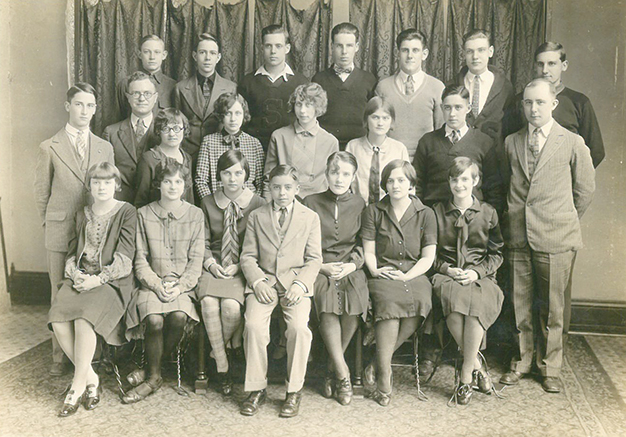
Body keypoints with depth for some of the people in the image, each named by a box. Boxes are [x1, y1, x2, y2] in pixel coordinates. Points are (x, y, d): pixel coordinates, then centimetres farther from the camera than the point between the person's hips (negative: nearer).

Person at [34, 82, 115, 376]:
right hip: (60, 234, -2)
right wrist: (51, 225, 6)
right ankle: (60, 357, 18)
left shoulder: (105, 148, 9)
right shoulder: (50, 148, 2)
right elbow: (42, 193, 6)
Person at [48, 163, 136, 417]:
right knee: (58, 320, -23)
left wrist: (98, 279, -15)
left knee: (84, 320, -31)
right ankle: (91, 379, -8)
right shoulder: (82, 216, 20)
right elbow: (72, 253, 18)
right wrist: (76, 274, -4)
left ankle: (78, 387, -17)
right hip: (80, 278, 5)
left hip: (112, 280, -5)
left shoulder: (127, 212, 3)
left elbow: (124, 257, -5)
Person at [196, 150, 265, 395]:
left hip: (242, 270, -2)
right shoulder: (208, 203, 10)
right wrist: (210, 263, -7)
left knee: (231, 305, -30)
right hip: (214, 267, 2)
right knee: (208, 302, -28)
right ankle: (222, 367, -14)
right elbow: (203, 241, 12)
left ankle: (217, 351, 3)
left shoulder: (257, 205, 3)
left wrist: (239, 266, -10)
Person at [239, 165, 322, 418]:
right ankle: (256, 389, -8)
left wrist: (300, 284, -12)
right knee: (253, 325, -25)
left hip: (295, 281, -1)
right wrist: (257, 281, -10)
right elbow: (248, 256, 9)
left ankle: (294, 391, -10)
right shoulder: (256, 217, 15)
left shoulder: (310, 217, 11)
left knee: (299, 326, -27)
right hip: (263, 281, 1)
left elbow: (314, 259, 5)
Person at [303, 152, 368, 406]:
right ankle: (342, 373, -22)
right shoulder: (311, 203, 10)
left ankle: (332, 369, -10)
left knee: (356, 301, -31)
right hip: (319, 268, -1)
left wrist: (352, 265, -5)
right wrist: (322, 266, -5)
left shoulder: (359, 205, 12)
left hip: (351, 268, 1)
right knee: (327, 300, -34)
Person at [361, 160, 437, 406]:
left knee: (420, 301, -34)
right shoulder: (373, 211, 13)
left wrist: (406, 276, -9)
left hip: (414, 276, 1)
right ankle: (384, 377, -27)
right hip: (383, 276, -1)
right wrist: (375, 270, -11)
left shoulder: (425, 214, 12)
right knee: (389, 301, -35)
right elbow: (369, 251, 10)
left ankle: (378, 363, -19)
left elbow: (428, 257, 6)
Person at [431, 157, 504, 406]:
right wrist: (446, 269, -6)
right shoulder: (437, 212, 13)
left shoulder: (488, 213, 13)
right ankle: (476, 362, -14)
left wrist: (476, 271, -6)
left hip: (480, 277, 0)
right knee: (454, 302, -36)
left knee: (477, 305, -35)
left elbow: (496, 254, 12)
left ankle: (465, 376, -21)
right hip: (446, 276, 0)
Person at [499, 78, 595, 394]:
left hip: (555, 239, -2)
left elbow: (585, 189, 8)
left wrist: (564, 221, 13)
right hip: (518, 237, 3)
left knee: (552, 307, 6)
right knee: (520, 303, 9)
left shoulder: (573, 143, 0)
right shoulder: (511, 142, 9)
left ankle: (550, 367, 23)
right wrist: (512, 222, 12)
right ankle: (522, 361, 27)